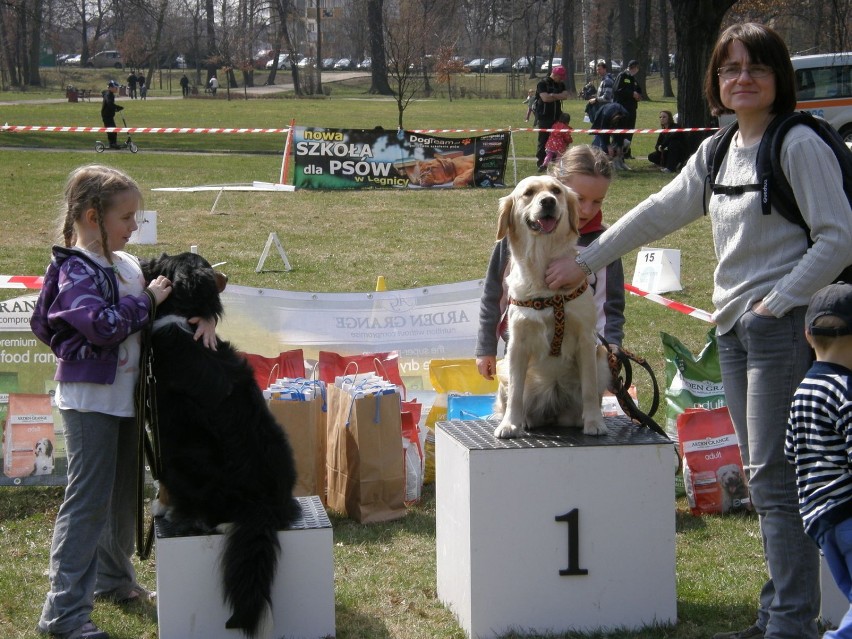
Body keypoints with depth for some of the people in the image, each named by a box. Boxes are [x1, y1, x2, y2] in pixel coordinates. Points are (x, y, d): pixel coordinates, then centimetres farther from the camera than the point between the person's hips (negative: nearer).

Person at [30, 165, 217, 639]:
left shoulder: (127, 265, 9)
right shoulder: (76, 271, -15)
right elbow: (102, 325, -29)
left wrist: (203, 315, -5)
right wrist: (148, 301, -18)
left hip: (126, 395, 9)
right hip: (90, 399, -9)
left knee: (125, 493, 19)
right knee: (89, 499, -9)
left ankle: (115, 579, 36)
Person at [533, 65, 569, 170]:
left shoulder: (560, 85, 13)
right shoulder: (543, 84, -7)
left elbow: (565, 96, -3)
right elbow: (545, 98, -19)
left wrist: (553, 95, -16)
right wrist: (558, 96, -6)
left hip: (556, 117, 6)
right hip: (544, 117, -6)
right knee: (543, 140, -4)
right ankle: (540, 162, 1)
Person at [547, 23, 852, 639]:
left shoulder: (799, 145, -8)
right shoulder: (716, 155, 14)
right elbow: (656, 215, 21)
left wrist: (775, 303, -15)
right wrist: (585, 262, 22)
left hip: (784, 327, -8)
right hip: (733, 328, 8)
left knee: (776, 476, -10)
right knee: (762, 477, 9)